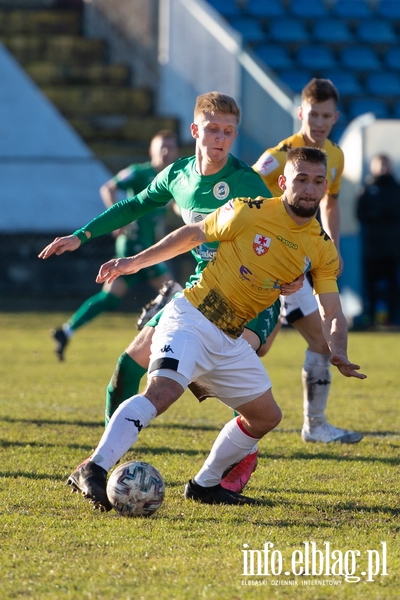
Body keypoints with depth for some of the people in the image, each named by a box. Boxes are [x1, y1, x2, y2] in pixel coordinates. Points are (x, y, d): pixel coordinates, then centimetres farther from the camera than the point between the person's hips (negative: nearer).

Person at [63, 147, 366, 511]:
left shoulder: (323, 251, 3)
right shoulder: (250, 212, -9)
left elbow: (332, 314, 2)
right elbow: (192, 235, 5)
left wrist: (338, 352, -18)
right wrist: (135, 262, 6)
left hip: (230, 341, 7)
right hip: (190, 319, -7)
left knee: (266, 416, 12)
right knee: (162, 390, -29)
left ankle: (206, 485, 27)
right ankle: (94, 470, -35)